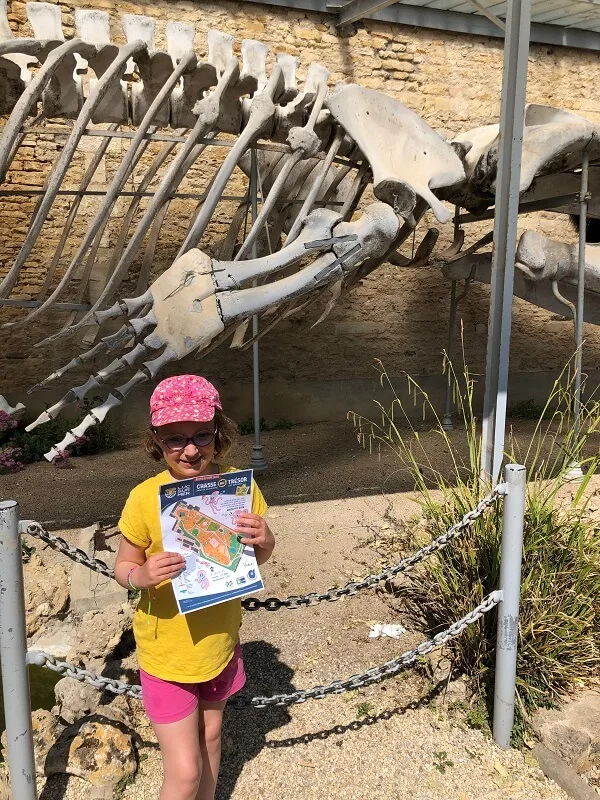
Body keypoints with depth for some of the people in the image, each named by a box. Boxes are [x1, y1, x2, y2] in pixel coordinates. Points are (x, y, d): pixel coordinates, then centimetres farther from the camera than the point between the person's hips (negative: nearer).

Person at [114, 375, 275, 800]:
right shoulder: (146, 497, -21)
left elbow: (257, 558, 1)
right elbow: (123, 565, -7)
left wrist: (264, 542, -22)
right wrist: (141, 575, -30)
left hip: (220, 641, 3)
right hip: (167, 650, -3)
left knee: (210, 735, 25)